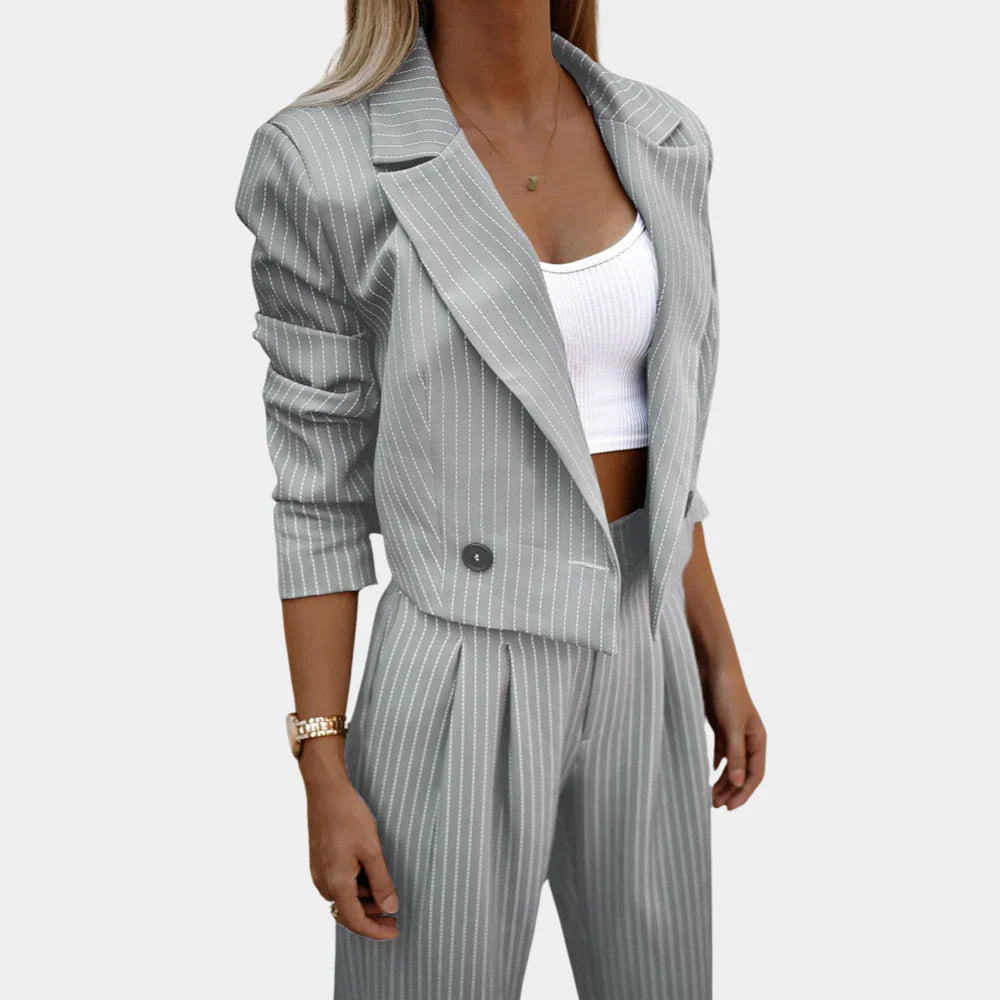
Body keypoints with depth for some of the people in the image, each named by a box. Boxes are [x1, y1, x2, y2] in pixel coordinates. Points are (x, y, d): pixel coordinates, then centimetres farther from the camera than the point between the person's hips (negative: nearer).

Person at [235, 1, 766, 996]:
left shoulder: (655, 143, 2)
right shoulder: (328, 167, -14)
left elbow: (642, 438, 10)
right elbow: (320, 492, -9)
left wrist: (719, 665, 13)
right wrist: (323, 781, -9)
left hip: (629, 672, 5)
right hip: (456, 692, -5)